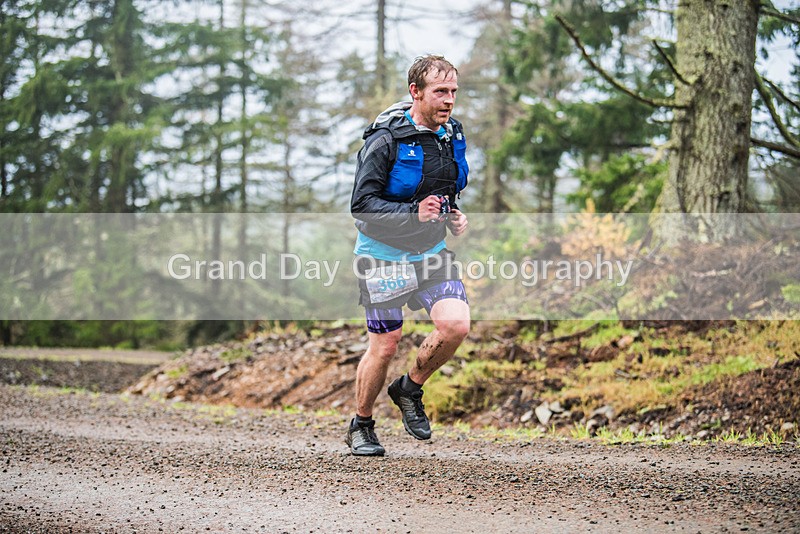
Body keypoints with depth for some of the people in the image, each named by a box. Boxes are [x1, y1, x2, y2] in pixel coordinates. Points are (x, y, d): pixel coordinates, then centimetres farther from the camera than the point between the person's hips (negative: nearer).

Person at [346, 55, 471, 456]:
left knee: (456, 325, -15)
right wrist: (414, 214, -31)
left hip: (431, 253, 5)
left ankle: (410, 390, 12)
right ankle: (361, 427, 22)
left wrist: (453, 216, 2)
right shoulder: (386, 140, -16)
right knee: (384, 346, -1)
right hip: (384, 256, -5)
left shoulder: (452, 136, 5)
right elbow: (362, 204, -20)